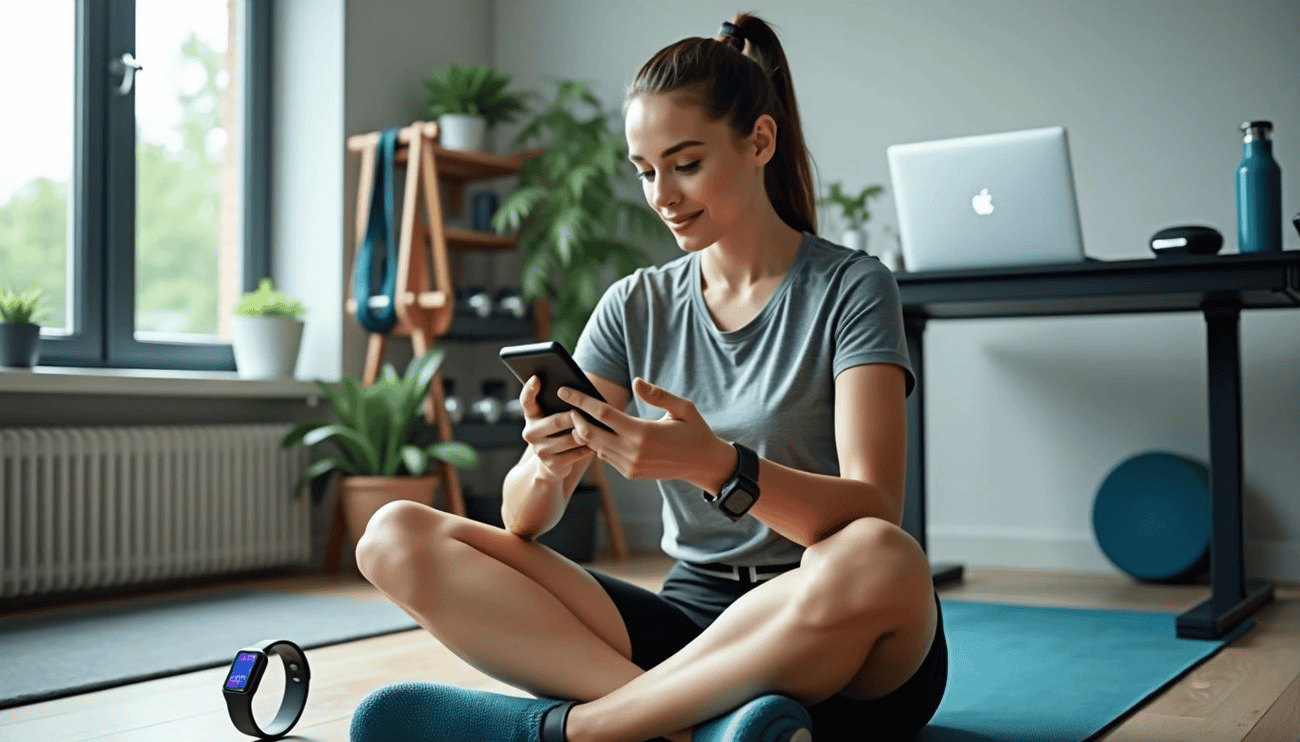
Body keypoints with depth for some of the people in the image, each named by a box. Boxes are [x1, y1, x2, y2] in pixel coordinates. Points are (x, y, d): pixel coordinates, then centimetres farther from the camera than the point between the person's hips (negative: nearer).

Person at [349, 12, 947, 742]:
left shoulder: (850, 287, -3)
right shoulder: (637, 307, 8)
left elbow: (873, 511, -17)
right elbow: (524, 520, 3)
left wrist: (714, 465, -34)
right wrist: (549, 466, -21)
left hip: (838, 654, -3)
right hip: (690, 620, 4)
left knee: (878, 560, -40)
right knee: (396, 537, -12)